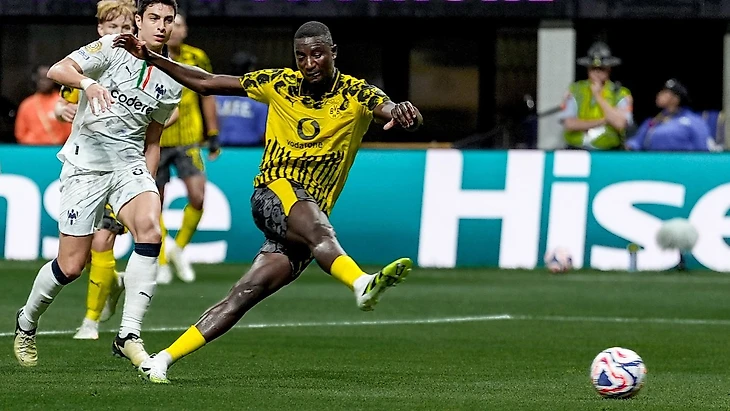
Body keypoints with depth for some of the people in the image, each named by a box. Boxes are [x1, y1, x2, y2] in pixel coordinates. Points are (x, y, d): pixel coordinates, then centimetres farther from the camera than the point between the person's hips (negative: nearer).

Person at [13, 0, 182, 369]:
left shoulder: (172, 83, 9)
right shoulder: (113, 49, -6)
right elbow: (57, 70, -19)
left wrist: (148, 187, 13)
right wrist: (86, 82, -39)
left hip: (130, 164, 4)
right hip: (85, 164, -4)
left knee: (150, 229, -26)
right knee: (71, 265, -3)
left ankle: (129, 336, -25)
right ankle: (27, 321, 27)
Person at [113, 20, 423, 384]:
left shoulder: (356, 95, 0)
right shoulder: (280, 84, 7)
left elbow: (409, 117, -18)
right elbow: (207, 83, 15)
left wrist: (402, 113, -43)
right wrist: (150, 58, 10)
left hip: (306, 223, 0)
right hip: (273, 194, 0)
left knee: (245, 295, -10)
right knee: (316, 226, -36)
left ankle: (161, 361, -7)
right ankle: (362, 285, -65)